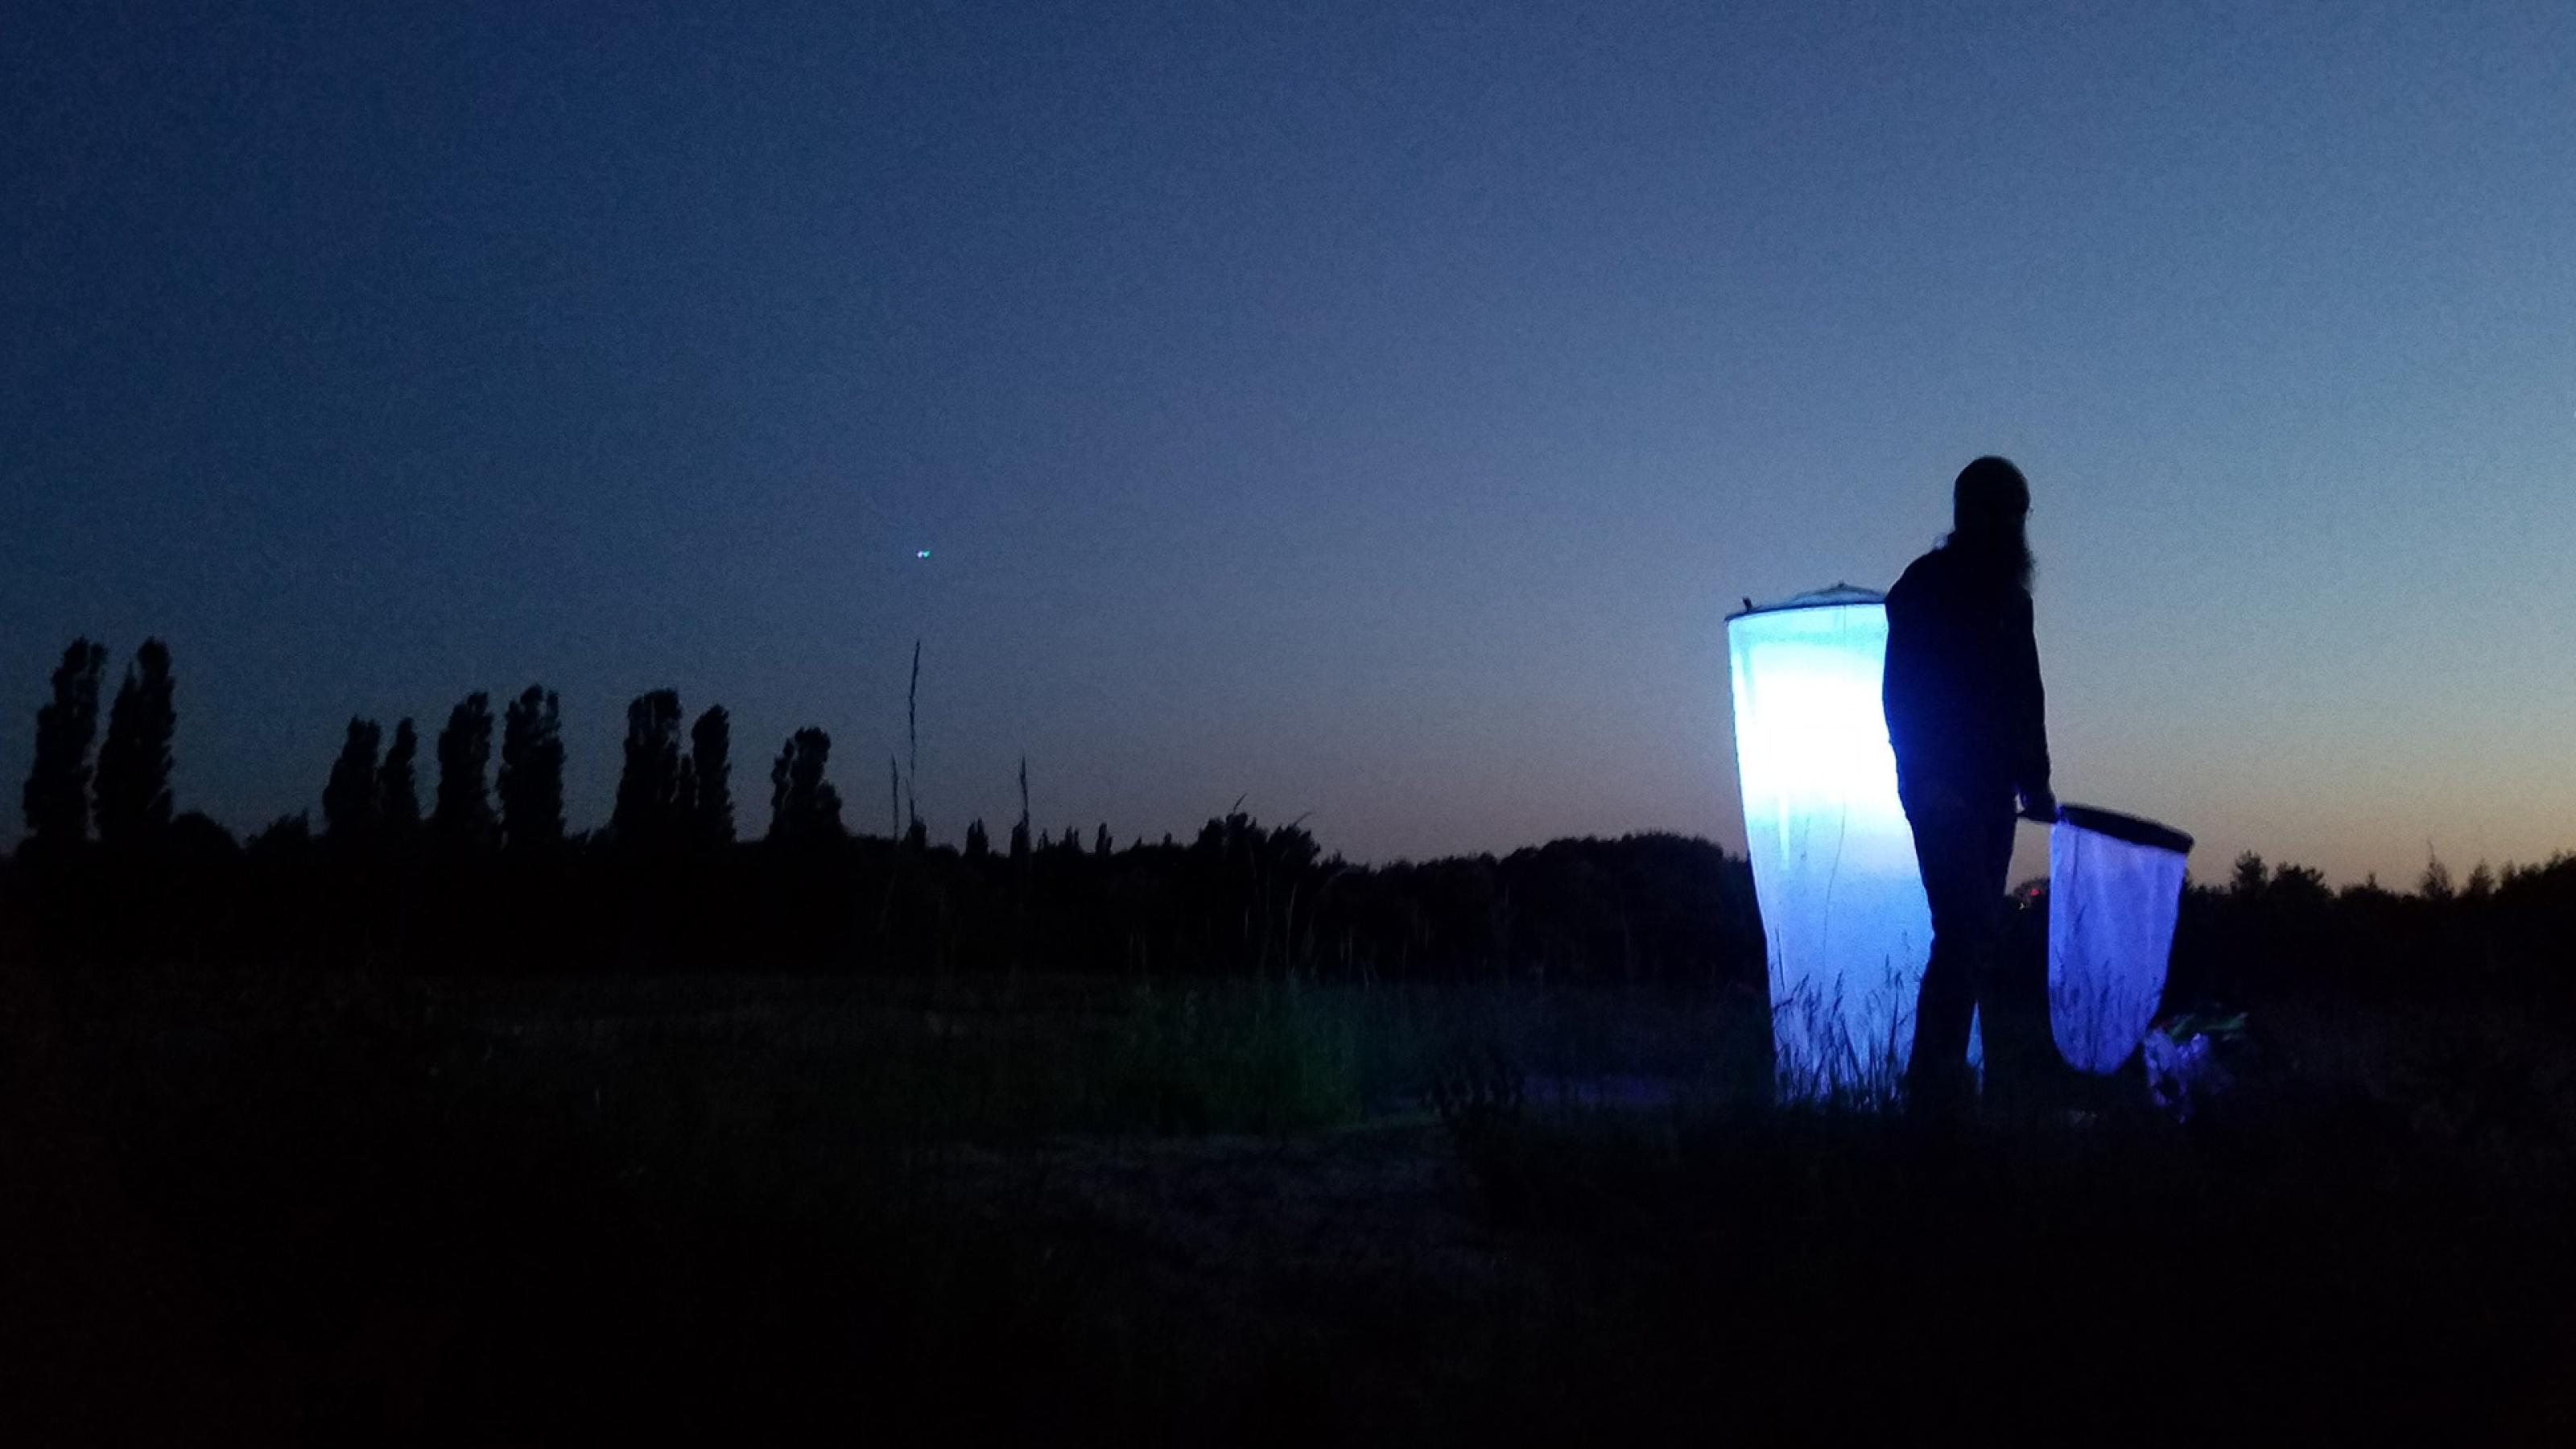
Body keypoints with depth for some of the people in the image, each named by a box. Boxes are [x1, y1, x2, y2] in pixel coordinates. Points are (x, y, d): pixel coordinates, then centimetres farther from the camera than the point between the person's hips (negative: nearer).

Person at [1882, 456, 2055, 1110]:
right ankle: (2013, 1046, -20)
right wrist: (1927, 779, -17)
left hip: (1991, 787, 7)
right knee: (1972, 923, -15)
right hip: (1944, 788, -7)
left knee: (1967, 931, 5)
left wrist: (2034, 780, 11)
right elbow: (1901, 689, -10)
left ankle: (1935, 1079, 8)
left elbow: (2026, 697, 20)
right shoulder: (1926, 587, -3)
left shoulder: (2011, 597, 18)